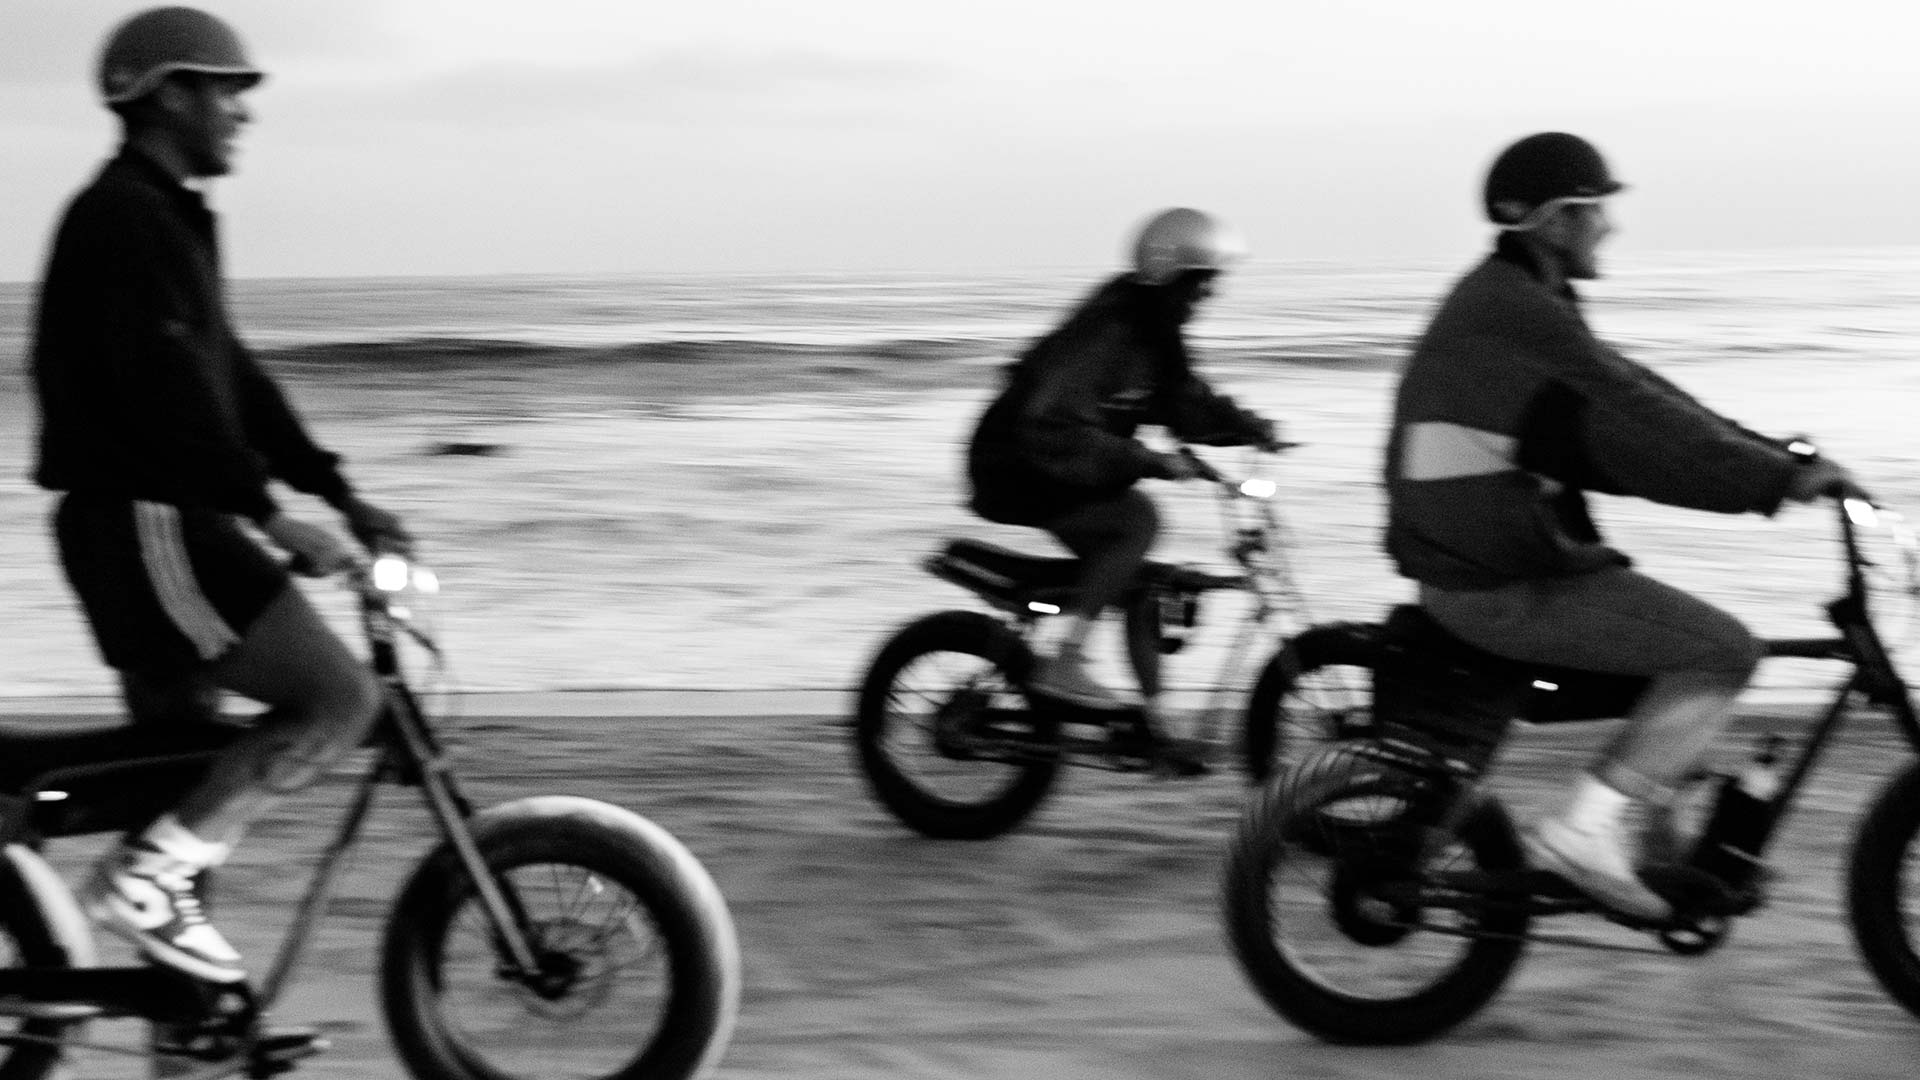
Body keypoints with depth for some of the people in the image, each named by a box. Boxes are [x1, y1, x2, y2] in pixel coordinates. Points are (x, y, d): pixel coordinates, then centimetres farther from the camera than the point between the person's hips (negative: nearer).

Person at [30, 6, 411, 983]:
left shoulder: (161, 217, 19)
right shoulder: (125, 217, -14)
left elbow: (230, 375, 20)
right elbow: (167, 391, -23)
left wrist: (342, 495, 16)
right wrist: (270, 516, -26)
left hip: (157, 520, 11)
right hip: (143, 525, -11)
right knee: (340, 697, -12)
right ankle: (144, 876, -9)